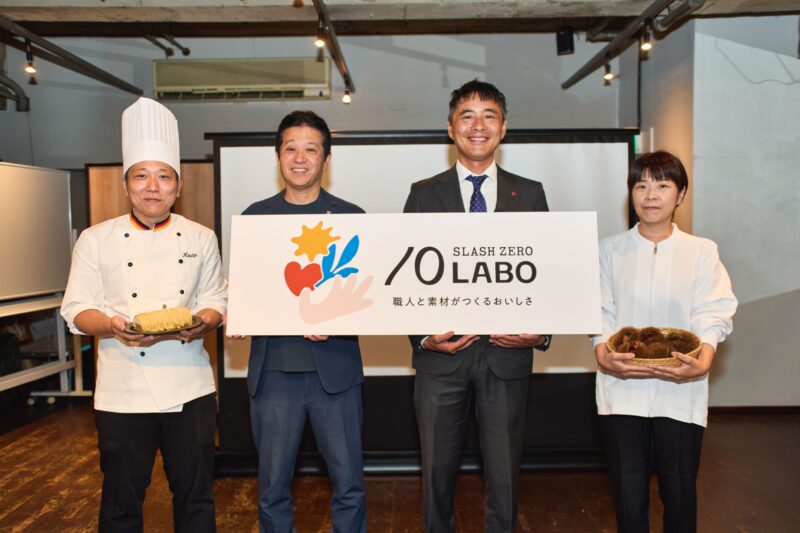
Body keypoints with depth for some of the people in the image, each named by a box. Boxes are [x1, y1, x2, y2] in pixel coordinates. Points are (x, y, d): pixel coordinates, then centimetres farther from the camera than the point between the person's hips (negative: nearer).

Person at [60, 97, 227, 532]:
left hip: (189, 388, 1)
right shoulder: (96, 240, 1)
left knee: (195, 495, 12)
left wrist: (202, 322, -15)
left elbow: (216, 300, 7)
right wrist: (114, 326, -21)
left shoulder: (200, 239, 5)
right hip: (123, 391, -1)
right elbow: (76, 309, 0)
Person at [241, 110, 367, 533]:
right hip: (272, 370, 2)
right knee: (272, 487, 12)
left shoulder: (351, 217, 3)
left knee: (349, 484, 6)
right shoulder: (255, 216, 9)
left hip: (334, 369, -1)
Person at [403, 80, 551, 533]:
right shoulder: (424, 194, 5)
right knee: (438, 472, 14)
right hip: (442, 353, 0)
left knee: (504, 475, 11)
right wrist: (423, 336, -9)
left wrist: (542, 332, -8)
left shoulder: (530, 193, 8)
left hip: (508, 353, 1)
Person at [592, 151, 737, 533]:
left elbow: (714, 313, -4)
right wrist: (603, 355, -19)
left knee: (680, 490, 10)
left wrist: (703, 361, -23)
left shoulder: (701, 251, 5)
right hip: (622, 388, 0)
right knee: (628, 491, 6)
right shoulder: (611, 250, 6)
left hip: (681, 390, 0)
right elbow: (600, 312, 0)